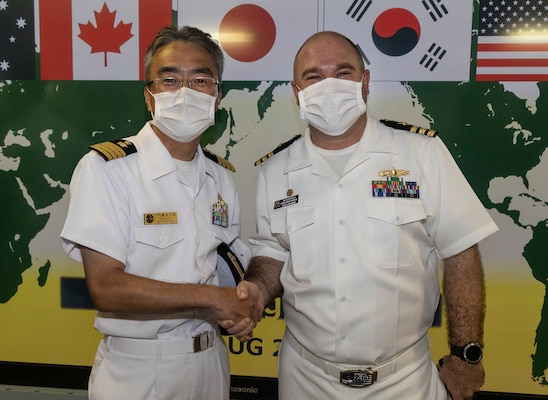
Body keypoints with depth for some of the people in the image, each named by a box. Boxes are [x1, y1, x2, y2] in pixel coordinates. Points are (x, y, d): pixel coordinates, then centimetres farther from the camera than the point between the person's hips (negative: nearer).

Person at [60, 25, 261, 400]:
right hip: (138, 369, -5)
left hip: (211, 359, 6)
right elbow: (106, 288, -21)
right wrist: (210, 296, -20)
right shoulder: (105, 168, -16)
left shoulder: (222, 176, 3)